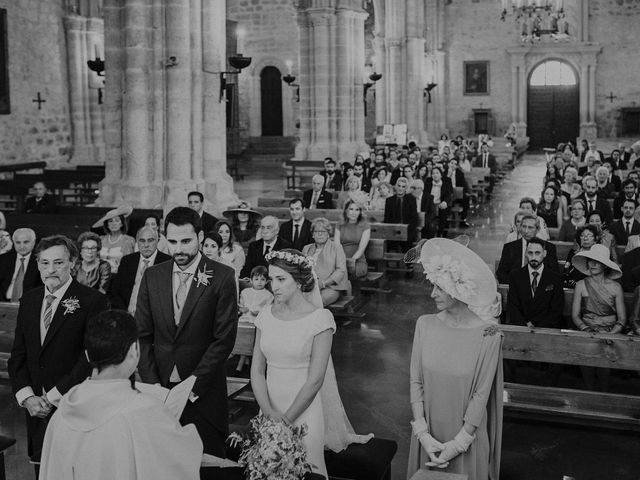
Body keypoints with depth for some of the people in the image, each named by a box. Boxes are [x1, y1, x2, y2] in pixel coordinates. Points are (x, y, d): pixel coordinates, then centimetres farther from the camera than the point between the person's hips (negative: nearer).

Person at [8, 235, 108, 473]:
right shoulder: (29, 299, 10)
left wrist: (53, 396, -13)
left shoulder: (92, 301, -9)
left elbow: (91, 357, -14)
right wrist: (26, 396, -4)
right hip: (37, 409, 5)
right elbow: (18, 355, 10)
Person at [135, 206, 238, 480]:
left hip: (203, 394, -3)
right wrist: (153, 385, -4)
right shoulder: (152, 277, 5)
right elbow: (142, 336, 5)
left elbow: (224, 339, -10)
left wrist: (191, 385, -13)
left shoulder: (222, 277, -7)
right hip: (159, 390, 3)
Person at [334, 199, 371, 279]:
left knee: (358, 270, -36)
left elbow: (361, 248, -3)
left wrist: (352, 259, -19)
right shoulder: (340, 225, 13)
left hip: (358, 260, 0)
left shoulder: (365, 226, 6)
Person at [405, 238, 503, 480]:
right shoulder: (425, 325, -7)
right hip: (428, 436, 3)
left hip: (467, 436, -3)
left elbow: (481, 394, -13)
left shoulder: (487, 334, -16)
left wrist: (458, 443, -13)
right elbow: (416, 381, -5)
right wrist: (423, 435, -11)